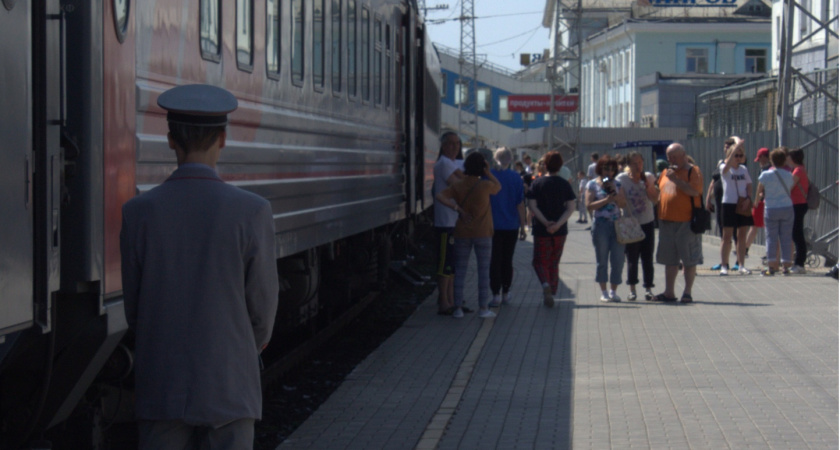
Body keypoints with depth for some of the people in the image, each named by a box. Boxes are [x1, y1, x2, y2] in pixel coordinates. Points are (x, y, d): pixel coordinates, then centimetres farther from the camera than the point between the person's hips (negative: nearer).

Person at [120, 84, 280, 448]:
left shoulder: (138, 213, -6)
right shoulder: (252, 212, -12)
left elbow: (134, 307, 2)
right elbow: (262, 306, -4)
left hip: (161, 390, 2)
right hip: (228, 389, -2)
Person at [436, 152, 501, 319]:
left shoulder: (458, 186, -2)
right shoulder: (486, 185, -10)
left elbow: (440, 196, -15)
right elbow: (498, 187, 10)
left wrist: (457, 208, -17)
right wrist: (488, 173, 1)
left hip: (462, 232, 3)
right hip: (482, 232, -2)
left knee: (460, 270, 7)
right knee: (484, 270, 5)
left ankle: (458, 308, 5)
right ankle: (483, 308, 6)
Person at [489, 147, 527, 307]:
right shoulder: (516, 178, -3)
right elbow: (520, 204, -1)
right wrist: (522, 225, 7)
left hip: (493, 226, -2)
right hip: (511, 226, 2)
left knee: (495, 261, 2)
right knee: (507, 260, 13)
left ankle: (496, 295, -4)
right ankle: (506, 293, 17)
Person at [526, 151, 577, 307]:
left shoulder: (537, 183, -4)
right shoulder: (565, 184, 0)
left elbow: (532, 205, -12)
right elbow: (571, 208, -8)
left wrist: (545, 222, -15)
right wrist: (558, 224, -14)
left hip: (541, 230, -2)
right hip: (560, 231, 2)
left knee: (540, 261, 7)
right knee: (554, 263, 16)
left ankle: (546, 284, -20)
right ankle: (551, 293, 17)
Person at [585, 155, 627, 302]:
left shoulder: (617, 184, 13)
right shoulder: (592, 184, 2)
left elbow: (624, 204, 6)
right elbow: (589, 205, -7)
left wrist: (614, 193, -8)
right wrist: (606, 200, -15)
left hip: (617, 224, 3)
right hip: (601, 224, -3)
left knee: (618, 259, -1)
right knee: (602, 260, 2)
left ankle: (613, 290, 10)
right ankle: (603, 291, 10)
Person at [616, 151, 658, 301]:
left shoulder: (649, 177, 2)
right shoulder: (622, 179, -5)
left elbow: (655, 199, -3)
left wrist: (647, 185, -16)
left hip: (647, 223, 2)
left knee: (647, 257, 2)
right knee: (632, 257, 0)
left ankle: (648, 288, 9)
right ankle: (632, 289, 7)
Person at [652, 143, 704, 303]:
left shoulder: (693, 171, -4)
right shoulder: (665, 173, 16)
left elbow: (695, 191, -19)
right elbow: (658, 192, 25)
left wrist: (676, 179, -21)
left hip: (686, 222, -7)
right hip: (667, 222, 7)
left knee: (689, 260, -1)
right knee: (669, 260, 12)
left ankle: (687, 293, 5)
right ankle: (669, 292, 18)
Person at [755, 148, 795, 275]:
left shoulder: (766, 175, -5)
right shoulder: (789, 175, 1)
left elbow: (759, 191, 5)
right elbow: (790, 189, 11)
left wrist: (757, 201, 24)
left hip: (771, 209, -2)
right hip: (787, 207, 2)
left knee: (771, 237, 1)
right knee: (786, 237, 5)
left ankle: (771, 266, -5)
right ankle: (786, 265, 3)